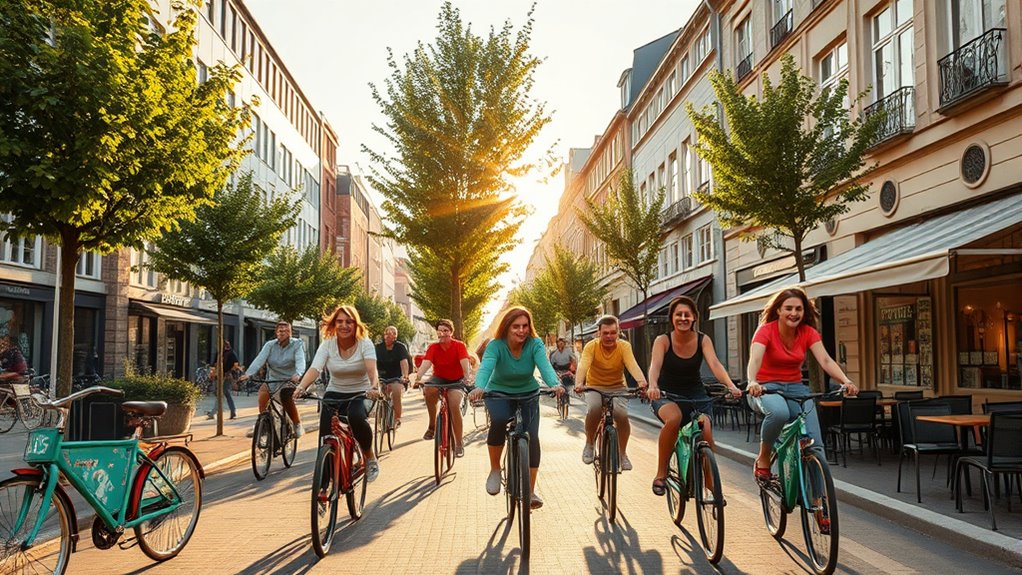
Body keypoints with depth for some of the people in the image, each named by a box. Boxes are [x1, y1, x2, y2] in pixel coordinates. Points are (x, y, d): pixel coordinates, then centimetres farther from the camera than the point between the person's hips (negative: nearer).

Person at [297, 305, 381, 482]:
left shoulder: (365, 344, -13)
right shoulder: (328, 344, -7)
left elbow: (371, 368, -30)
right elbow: (314, 369, -22)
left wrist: (374, 386, -52)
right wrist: (301, 387, -42)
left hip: (360, 394, -2)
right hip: (334, 393, 3)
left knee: (356, 417, -35)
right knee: (326, 439, -15)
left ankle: (370, 458, -9)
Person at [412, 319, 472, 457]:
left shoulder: (459, 346, -17)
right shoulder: (433, 347, -12)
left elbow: (465, 364, -30)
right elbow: (426, 363, -27)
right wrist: (418, 378, -47)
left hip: (456, 380, -2)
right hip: (439, 378, 2)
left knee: (454, 405, -26)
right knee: (428, 390, -32)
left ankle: (459, 445, -13)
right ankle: (432, 426, -12)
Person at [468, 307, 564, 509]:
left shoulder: (535, 344, -17)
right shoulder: (496, 346, -22)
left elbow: (545, 365, -34)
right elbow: (485, 367, -39)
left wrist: (555, 384, -55)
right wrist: (479, 387, -61)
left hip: (528, 394, 2)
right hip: (499, 393, -2)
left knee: (532, 437, -13)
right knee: (499, 421, -33)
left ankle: (530, 490, 1)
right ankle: (494, 469, -11)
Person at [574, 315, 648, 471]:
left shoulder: (624, 346, -13)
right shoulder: (591, 346, -16)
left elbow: (632, 365, -31)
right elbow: (583, 366, -32)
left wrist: (641, 381, -52)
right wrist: (579, 383, -53)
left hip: (617, 388, 1)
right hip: (595, 387, -1)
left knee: (622, 415, -26)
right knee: (594, 409, -32)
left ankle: (623, 454, -2)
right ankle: (589, 445, -5)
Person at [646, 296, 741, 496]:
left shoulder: (703, 340, -6)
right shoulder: (663, 340, -11)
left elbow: (715, 364, -21)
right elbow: (655, 365, -28)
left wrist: (731, 386, -40)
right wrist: (652, 386, -50)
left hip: (695, 395, 3)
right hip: (667, 395, -2)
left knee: (705, 432, -23)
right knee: (674, 418, -36)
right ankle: (661, 475, -20)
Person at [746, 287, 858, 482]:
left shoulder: (808, 333, -3)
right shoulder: (766, 331, -14)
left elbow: (825, 360, -17)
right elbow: (755, 359, -31)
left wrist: (846, 381, -36)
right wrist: (752, 382, -53)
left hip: (795, 387, 4)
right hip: (767, 387, -4)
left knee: (814, 442, -14)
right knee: (779, 412, -39)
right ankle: (763, 458, -14)